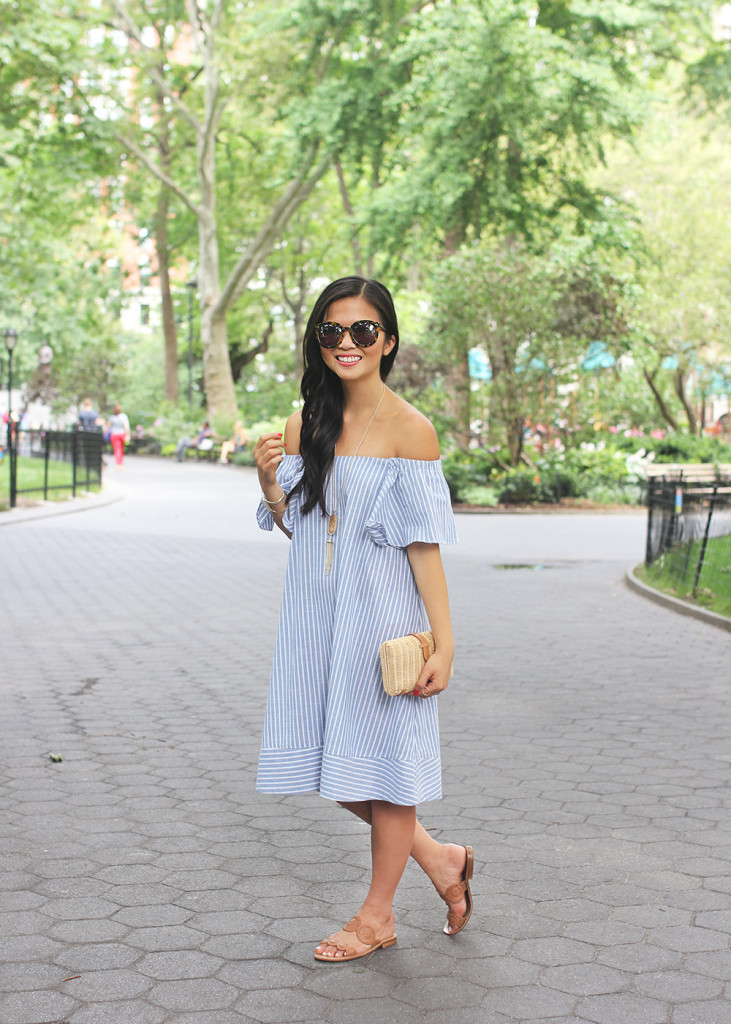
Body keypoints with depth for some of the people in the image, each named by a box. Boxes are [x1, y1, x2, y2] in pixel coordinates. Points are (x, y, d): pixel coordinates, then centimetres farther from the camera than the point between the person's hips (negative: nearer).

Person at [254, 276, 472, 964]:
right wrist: (269, 483, -6)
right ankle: (439, 859, 34)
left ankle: (377, 915, 24)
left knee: (382, 757, 6)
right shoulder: (304, 428, 5)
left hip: (382, 612, -6)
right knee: (334, 759, 12)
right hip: (317, 612, 6)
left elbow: (424, 544, -12)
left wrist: (443, 641, -14)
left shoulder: (409, 430, -11)